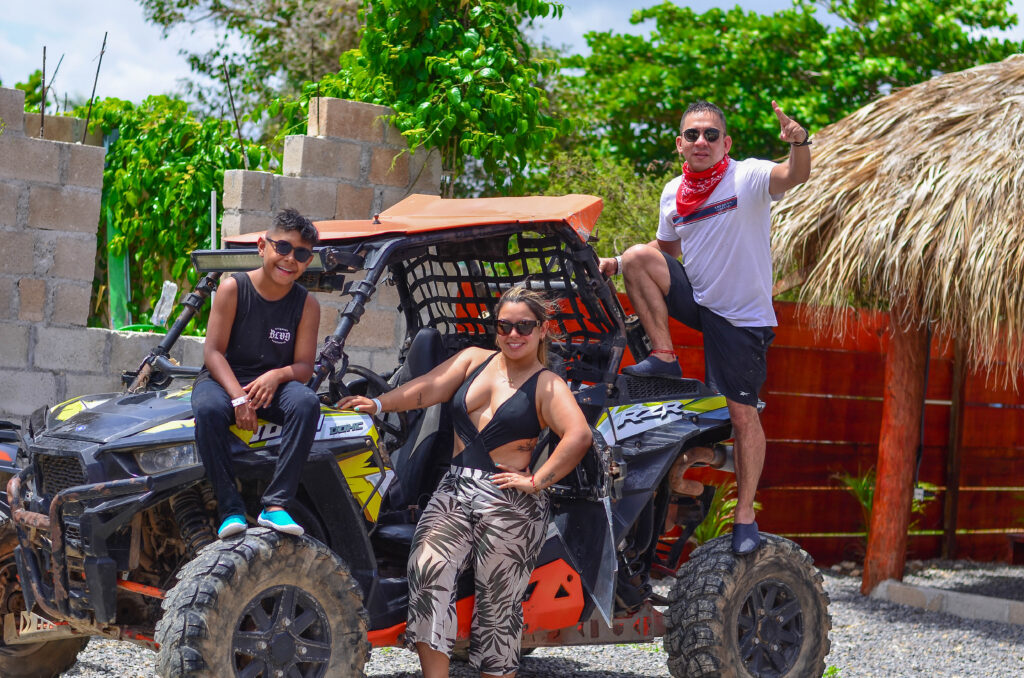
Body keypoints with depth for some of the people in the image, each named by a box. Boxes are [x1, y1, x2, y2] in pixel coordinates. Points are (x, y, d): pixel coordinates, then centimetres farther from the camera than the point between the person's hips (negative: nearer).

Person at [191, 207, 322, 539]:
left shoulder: (307, 305, 1)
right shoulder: (233, 289, -5)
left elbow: (304, 365, -2)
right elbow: (213, 351, -9)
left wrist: (278, 375, -26)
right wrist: (237, 395, -24)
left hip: (274, 385, 2)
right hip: (224, 379, -1)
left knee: (306, 402, -33)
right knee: (209, 409, -38)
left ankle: (275, 505, -34)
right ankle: (231, 508, -31)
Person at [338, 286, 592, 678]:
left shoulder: (547, 386, 1)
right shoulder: (474, 360, 16)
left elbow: (579, 436, -14)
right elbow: (429, 388, 3)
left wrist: (537, 482, -18)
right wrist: (379, 404, -12)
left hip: (510, 506, -4)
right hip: (454, 492, 4)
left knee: (497, 603, 0)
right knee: (427, 571, -18)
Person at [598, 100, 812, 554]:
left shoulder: (747, 177, -14)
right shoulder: (673, 194, 4)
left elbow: (795, 176, -33)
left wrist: (799, 144, -55)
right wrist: (616, 263, 6)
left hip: (742, 316, -5)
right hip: (695, 299, 5)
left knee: (742, 414, -3)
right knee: (638, 257, -15)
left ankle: (745, 513, 9)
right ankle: (664, 357, -7)